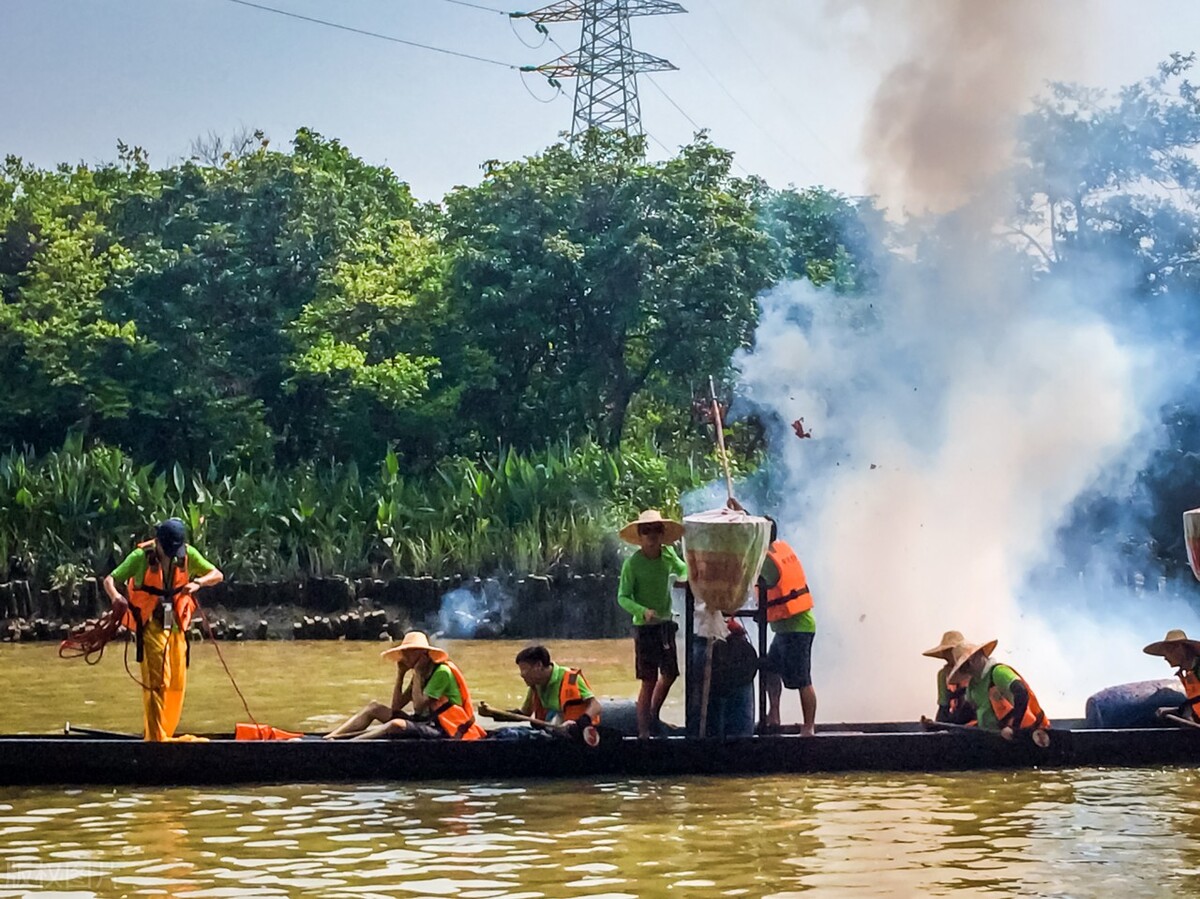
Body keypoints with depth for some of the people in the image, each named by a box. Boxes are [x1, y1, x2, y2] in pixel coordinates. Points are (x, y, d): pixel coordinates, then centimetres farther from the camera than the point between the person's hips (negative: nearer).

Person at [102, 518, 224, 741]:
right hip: (150, 625, -5)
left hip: (176, 625, 5)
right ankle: (155, 738, -12)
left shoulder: (188, 554, -3)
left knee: (177, 684, 9)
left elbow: (217, 575, 0)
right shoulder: (141, 557, -14)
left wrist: (197, 582, -21)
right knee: (157, 682, -13)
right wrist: (116, 597, -37)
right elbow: (110, 580, -14)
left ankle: (166, 734, 24)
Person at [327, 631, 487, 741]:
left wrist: (417, 676, -12)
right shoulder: (422, 674, 14)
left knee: (396, 725, -34)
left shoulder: (442, 672, -12)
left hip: (443, 730, -9)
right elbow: (396, 707, 9)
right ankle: (328, 738, -11)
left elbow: (419, 707, -20)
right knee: (374, 707, 5)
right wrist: (400, 675, 3)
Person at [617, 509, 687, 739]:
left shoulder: (668, 555, 0)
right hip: (645, 626, -6)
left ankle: (653, 716, 35)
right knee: (649, 681, -5)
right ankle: (644, 731, 2)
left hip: (666, 623, 6)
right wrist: (643, 611, -29)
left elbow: (683, 569, 22)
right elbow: (623, 597, -13)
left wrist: (684, 578, -2)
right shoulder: (633, 563, -14)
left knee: (669, 674, 14)